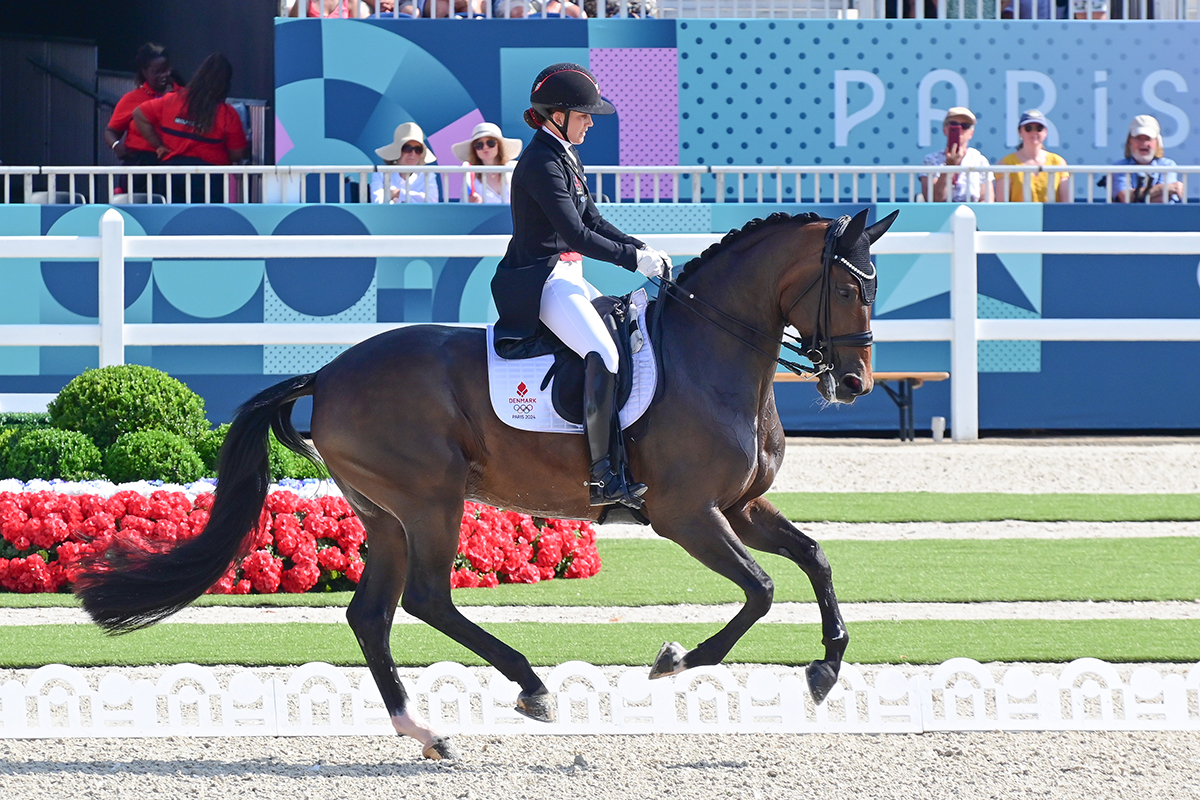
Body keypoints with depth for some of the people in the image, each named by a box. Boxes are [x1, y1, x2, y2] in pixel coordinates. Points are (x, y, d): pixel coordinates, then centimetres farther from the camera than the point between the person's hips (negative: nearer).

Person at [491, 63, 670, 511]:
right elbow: (576, 234, -22)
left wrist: (639, 248, 6)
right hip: (539, 280, -11)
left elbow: (592, 221, 20)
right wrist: (632, 259, -18)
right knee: (603, 353, -28)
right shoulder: (541, 163, -16)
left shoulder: (566, 157, 15)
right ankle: (606, 477, -32)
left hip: (567, 277, 11)